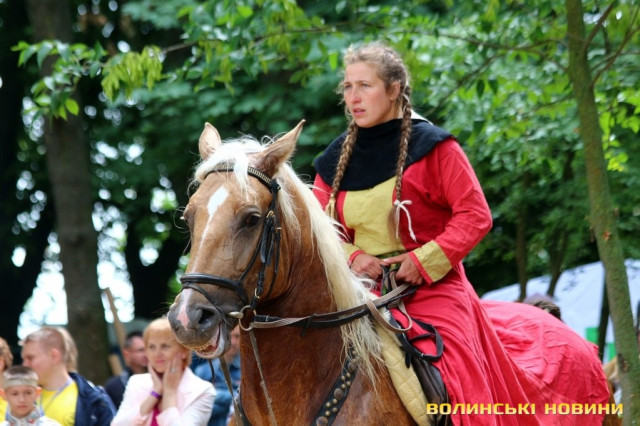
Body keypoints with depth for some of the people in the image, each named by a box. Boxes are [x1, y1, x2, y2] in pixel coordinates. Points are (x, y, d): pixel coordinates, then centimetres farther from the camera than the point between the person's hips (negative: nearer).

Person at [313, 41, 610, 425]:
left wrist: (424, 260, -17)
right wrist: (351, 256, -11)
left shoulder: (433, 147, -5)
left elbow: (475, 215, -9)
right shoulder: (335, 161, 8)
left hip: (431, 289, -4)